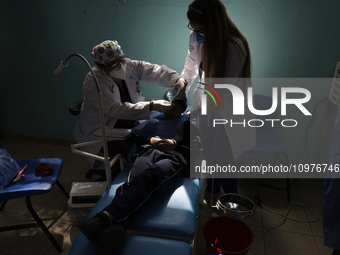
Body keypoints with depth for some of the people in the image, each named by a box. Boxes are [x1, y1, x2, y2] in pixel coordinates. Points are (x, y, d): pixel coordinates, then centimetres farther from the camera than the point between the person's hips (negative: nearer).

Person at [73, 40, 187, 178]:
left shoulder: (129, 66, -6)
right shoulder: (93, 81, -23)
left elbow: (156, 71, -7)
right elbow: (115, 109, -34)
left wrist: (179, 80, -28)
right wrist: (152, 106, -40)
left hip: (128, 124, 6)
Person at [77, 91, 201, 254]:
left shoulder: (188, 123, 29)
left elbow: (197, 147, 14)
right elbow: (138, 138, 27)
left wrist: (174, 144, -2)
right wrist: (150, 140, 4)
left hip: (175, 158, -2)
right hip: (151, 151, 3)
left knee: (150, 176, -40)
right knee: (133, 179, -37)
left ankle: (105, 218, -60)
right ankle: (116, 228, -61)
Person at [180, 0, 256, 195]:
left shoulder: (234, 48, -28)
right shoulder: (197, 38, -9)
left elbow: (222, 92, -24)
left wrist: (194, 112, -20)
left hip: (225, 111, -6)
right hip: (206, 105, 6)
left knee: (223, 164, 8)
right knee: (210, 158, 22)